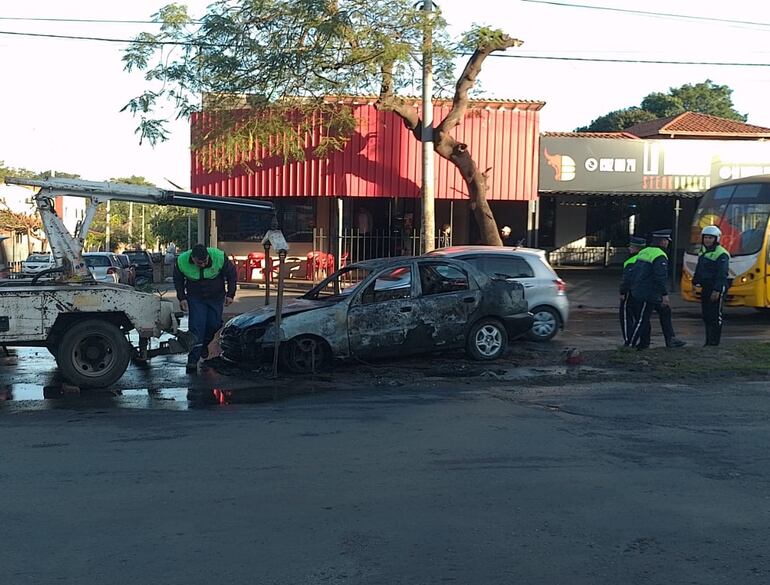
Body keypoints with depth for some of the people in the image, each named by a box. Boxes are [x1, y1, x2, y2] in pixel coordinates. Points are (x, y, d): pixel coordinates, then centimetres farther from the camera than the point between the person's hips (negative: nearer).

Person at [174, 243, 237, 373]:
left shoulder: (219, 257, -25)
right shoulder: (182, 261, -22)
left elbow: (231, 274, -8)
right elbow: (178, 280, -1)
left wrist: (230, 294, -9)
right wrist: (182, 297, -7)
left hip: (216, 297, 1)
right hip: (195, 298, -1)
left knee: (214, 324, 8)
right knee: (196, 327, -11)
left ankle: (204, 344, 39)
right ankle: (192, 361, -8)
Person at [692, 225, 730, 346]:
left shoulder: (721, 254, -12)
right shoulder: (702, 252, 16)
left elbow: (722, 274, -18)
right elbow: (698, 270, 25)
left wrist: (717, 290, -24)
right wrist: (695, 282, 19)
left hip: (717, 288, -9)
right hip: (705, 288, 9)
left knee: (715, 315, -6)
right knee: (706, 314, 12)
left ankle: (714, 341, -3)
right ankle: (709, 340, 20)